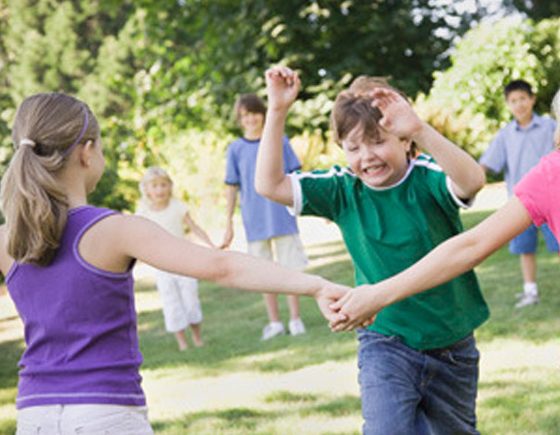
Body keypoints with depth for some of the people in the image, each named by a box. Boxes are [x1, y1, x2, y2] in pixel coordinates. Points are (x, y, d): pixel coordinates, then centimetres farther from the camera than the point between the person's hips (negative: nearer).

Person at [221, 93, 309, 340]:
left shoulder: (280, 141, 1)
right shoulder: (236, 149, 2)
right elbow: (232, 188, 5)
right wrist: (229, 225, 4)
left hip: (283, 216, -1)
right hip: (255, 222, 1)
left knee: (291, 269, 1)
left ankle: (295, 320, 11)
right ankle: (274, 322, 16)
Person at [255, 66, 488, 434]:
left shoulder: (428, 177, -16)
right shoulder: (343, 190, -7)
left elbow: (473, 181, -38)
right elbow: (270, 185, -14)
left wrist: (420, 130, -51)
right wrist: (278, 112, -22)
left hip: (453, 347, 0)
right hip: (386, 345, 0)